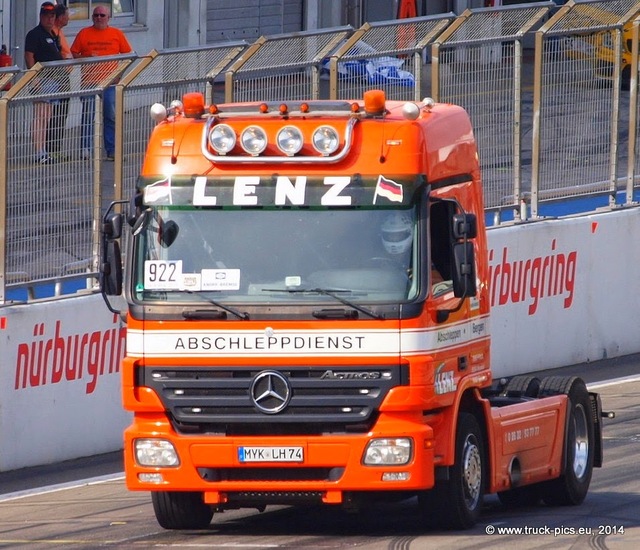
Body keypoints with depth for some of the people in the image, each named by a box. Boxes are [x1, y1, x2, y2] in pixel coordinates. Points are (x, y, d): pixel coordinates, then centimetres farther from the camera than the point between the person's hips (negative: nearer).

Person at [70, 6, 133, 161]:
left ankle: (112, 150, 4)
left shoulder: (117, 34, 9)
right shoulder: (84, 33, 7)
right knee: (88, 117, -2)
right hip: (89, 82, -1)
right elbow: (73, 54, 5)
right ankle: (86, 148, 3)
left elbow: (127, 54, 10)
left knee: (111, 117, 0)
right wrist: (87, 58, -11)